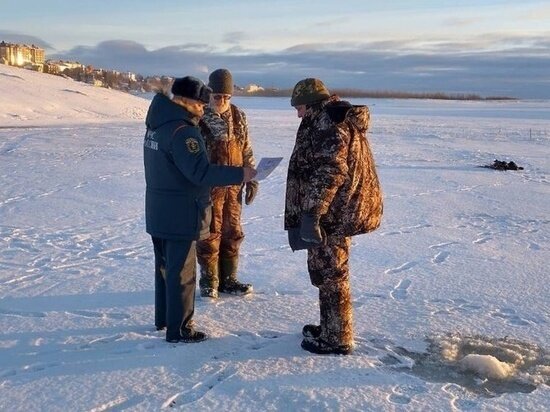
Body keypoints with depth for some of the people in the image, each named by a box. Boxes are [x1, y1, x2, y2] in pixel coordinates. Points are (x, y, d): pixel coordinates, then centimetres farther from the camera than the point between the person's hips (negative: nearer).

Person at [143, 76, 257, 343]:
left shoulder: (156, 126, 9)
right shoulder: (181, 131, -22)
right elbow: (201, 173, -28)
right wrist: (239, 174, -26)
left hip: (158, 213, 10)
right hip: (180, 215, -10)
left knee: (165, 265, 20)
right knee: (182, 271, 0)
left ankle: (164, 318, 33)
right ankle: (179, 329, 9)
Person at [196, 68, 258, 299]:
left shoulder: (238, 116, 6)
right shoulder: (198, 118, -9)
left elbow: (247, 150, 12)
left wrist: (252, 180, 9)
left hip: (234, 186, 5)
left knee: (232, 233, 11)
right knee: (210, 234, 3)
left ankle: (227, 280, 24)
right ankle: (209, 282, 16)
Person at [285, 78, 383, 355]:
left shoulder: (328, 122, -16)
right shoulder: (343, 119, 17)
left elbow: (328, 172, -25)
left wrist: (311, 213, -25)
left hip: (331, 214, -10)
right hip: (344, 210, 10)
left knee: (330, 274, 0)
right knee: (332, 272, 20)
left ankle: (336, 339, 10)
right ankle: (331, 328, 32)